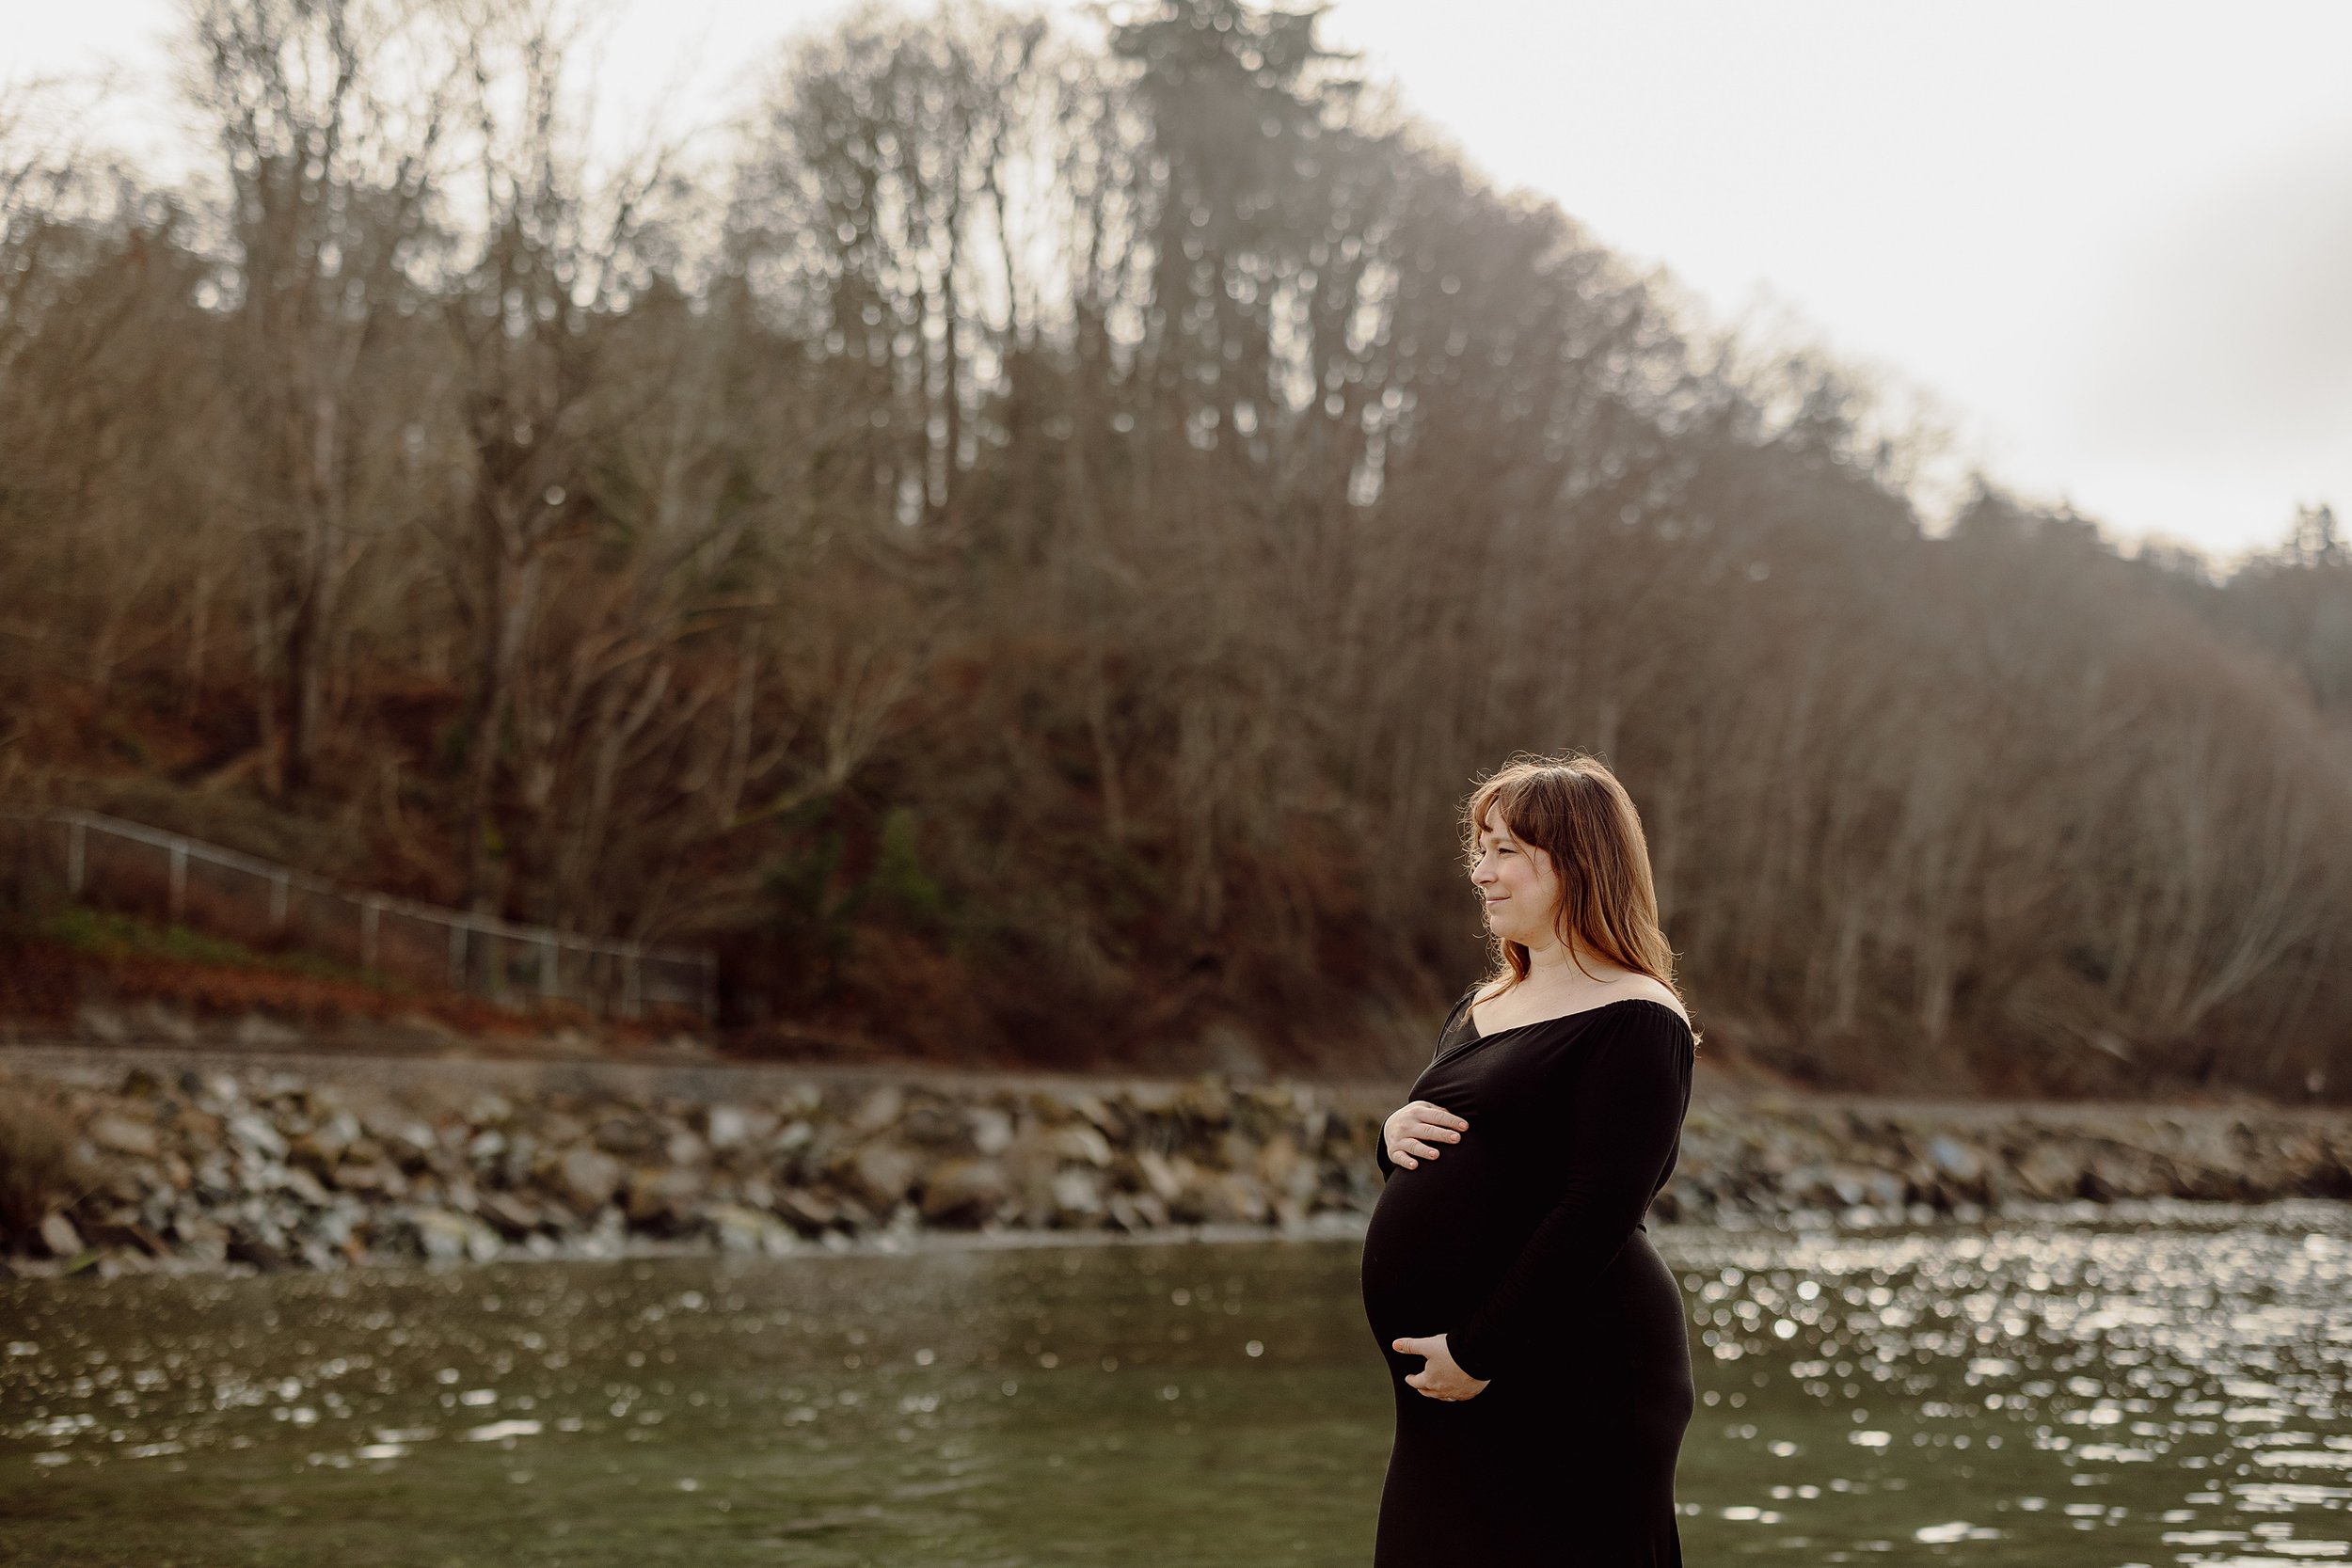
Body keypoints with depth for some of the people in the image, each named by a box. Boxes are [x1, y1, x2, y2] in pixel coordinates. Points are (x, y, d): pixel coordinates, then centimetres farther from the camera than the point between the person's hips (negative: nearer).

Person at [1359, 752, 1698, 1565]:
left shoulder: (1635, 1023, -10)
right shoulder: (1479, 1009, 17)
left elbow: (1599, 1213, -18)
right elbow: (1434, 1167, 24)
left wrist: (1479, 1351, -20)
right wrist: (1394, 1135, 1)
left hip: (1573, 1383, -8)